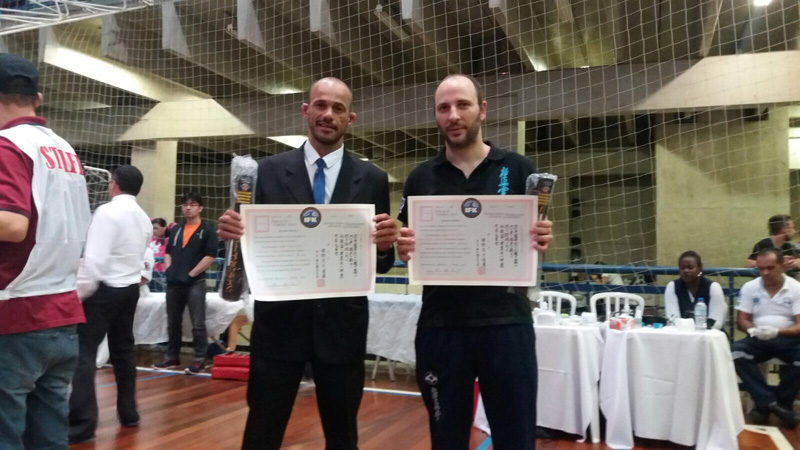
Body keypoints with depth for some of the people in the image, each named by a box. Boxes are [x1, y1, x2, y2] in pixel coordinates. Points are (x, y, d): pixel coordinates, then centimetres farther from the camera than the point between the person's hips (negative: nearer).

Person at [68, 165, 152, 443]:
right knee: (123, 349, 15)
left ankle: (82, 424, -6)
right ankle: (128, 412, 23)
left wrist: (81, 291, -10)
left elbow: (94, 258, -19)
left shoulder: (107, 211, -14)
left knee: (84, 352, -4)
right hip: (130, 288, 8)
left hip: (105, 288, -8)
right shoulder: (144, 218, 10)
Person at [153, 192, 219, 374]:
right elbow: (168, 252, 21)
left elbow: (210, 256, -9)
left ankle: (200, 359, 5)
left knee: (198, 324, -3)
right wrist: (169, 270, 4)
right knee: (173, 322, 12)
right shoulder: (176, 229, 16)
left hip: (195, 283, -6)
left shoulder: (207, 229, -1)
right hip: (174, 282, 6)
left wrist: (191, 274, -11)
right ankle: (172, 357, 23)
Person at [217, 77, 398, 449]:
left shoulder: (372, 179, 2)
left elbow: (380, 263, 2)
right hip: (278, 321, 0)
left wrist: (386, 244, -20)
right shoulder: (270, 170, 2)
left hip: (342, 325, 1)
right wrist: (234, 231, -18)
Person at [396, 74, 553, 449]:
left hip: (506, 320, -1)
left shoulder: (518, 169, 2)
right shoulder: (420, 179, 6)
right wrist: (405, 248, -12)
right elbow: (410, 247, 10)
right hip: (440, 324, 2)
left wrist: (540, 240, -15)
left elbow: (536, 236, 7)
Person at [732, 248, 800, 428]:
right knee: (736, 352, -29)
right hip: (758, 340, 2)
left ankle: (773, 403, -11)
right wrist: (753, 330, -20)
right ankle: (770, 402, -22)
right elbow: (741, 320, 4)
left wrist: (777, 332, -27)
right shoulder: (749, 287, 4)